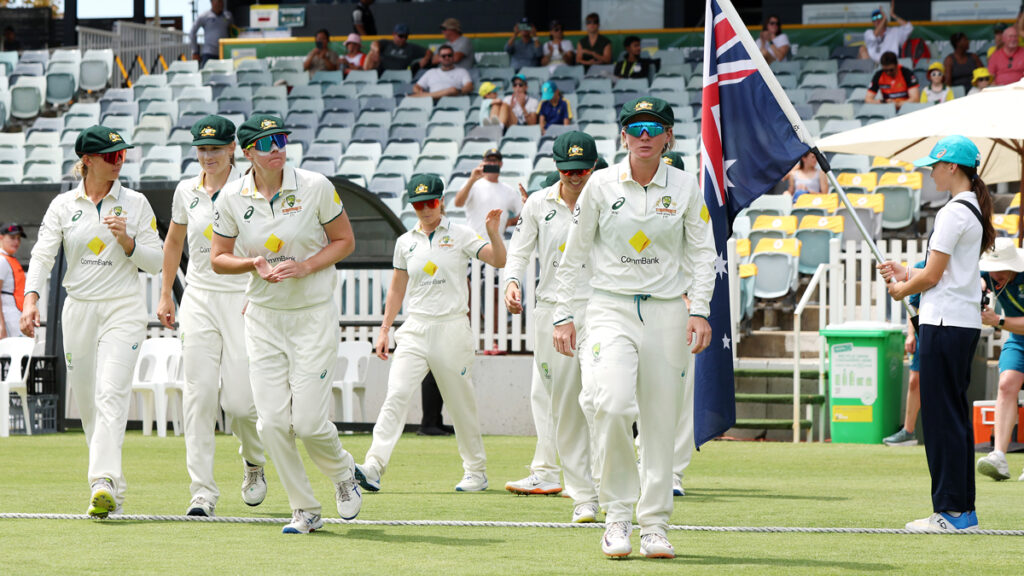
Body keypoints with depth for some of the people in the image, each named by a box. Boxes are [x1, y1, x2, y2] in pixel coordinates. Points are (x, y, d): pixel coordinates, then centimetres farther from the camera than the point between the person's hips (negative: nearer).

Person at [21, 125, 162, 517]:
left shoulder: (135, 203, 5)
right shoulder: (63, 205, 6)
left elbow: (155, 263, 5)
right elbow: (42, 256, -3)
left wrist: (126, 241, -14)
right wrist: (31, 299, -19)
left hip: (123, 309, -3)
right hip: (78, 309, 3)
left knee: (111, 394, -20)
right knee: (87, 402, 7)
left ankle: (103, 483, -32)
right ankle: (114, 489, 21)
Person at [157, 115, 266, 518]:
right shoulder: (186, 192, 10)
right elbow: (173, 244, 23)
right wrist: (165, 295, 20)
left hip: (243, 299, -3)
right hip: (199, 300, 3)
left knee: (239, 399, -9)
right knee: (199, 394, -7)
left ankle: (254, 461, 24)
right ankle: (202, 492, -6)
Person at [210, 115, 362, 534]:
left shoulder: (315, 187, -8)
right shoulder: (231, 198, -2)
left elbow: (345, 241, 1)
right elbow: (218, 259, 7)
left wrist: (306, 266, -15)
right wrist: (254, 264, -14)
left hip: (315, 315, -3)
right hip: (263, 317, 3)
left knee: (308, 421, -9)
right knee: (272, 422, -5)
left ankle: (343, 474, 23)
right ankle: (305, 511, 11)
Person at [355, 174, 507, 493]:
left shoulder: (460, 235, 2)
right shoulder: (405, 242, 12)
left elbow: (498, 261, -8)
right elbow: (397, 290, 18)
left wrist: (494, 234, -25)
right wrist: (384, 329, 13)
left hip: (451, 329, -2)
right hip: (415, 330, 2)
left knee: (461, 403, 4)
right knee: (397, 394, -15)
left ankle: (476, 472, 19)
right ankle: (373, 467, -25)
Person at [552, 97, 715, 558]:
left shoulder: (685, 187, 4)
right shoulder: (601, 185, 1)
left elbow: (701, 253, 8)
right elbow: (573, 254, 6)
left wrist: (699, 310, -4)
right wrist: (563, 315, 1)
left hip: (667, 312, 2)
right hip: (611, 309, -2)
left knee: (662, 420, 0)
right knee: (613, 404, -22)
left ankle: (654, 526, 10)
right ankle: (617, 517, -11)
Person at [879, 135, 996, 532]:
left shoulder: (954, 212, -15)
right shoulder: (975, 211, 15)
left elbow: (932, 277, -14)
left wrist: (902, 289, 4)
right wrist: (906, 273, 19)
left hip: (944, 321, -10)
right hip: (965, 323, 10)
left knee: (942, 416, -7)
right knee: (955, 414, 12)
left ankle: (951, 510, -6)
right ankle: (963, 509, 13)